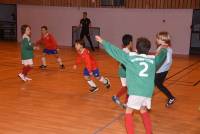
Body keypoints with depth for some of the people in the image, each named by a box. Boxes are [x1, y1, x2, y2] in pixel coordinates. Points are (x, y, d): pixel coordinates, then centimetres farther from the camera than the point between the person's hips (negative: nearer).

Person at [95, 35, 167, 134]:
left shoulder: (131, 57, 0)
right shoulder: (153, 59, 10)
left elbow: (115, 51, 5)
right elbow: (162, 56, 31)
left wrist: (102, 42, 16)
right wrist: (164, 50, 54)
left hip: (136, 92, -4)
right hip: (148, 92, 5)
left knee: (128, 113, 9)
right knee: (143, 111, 26)